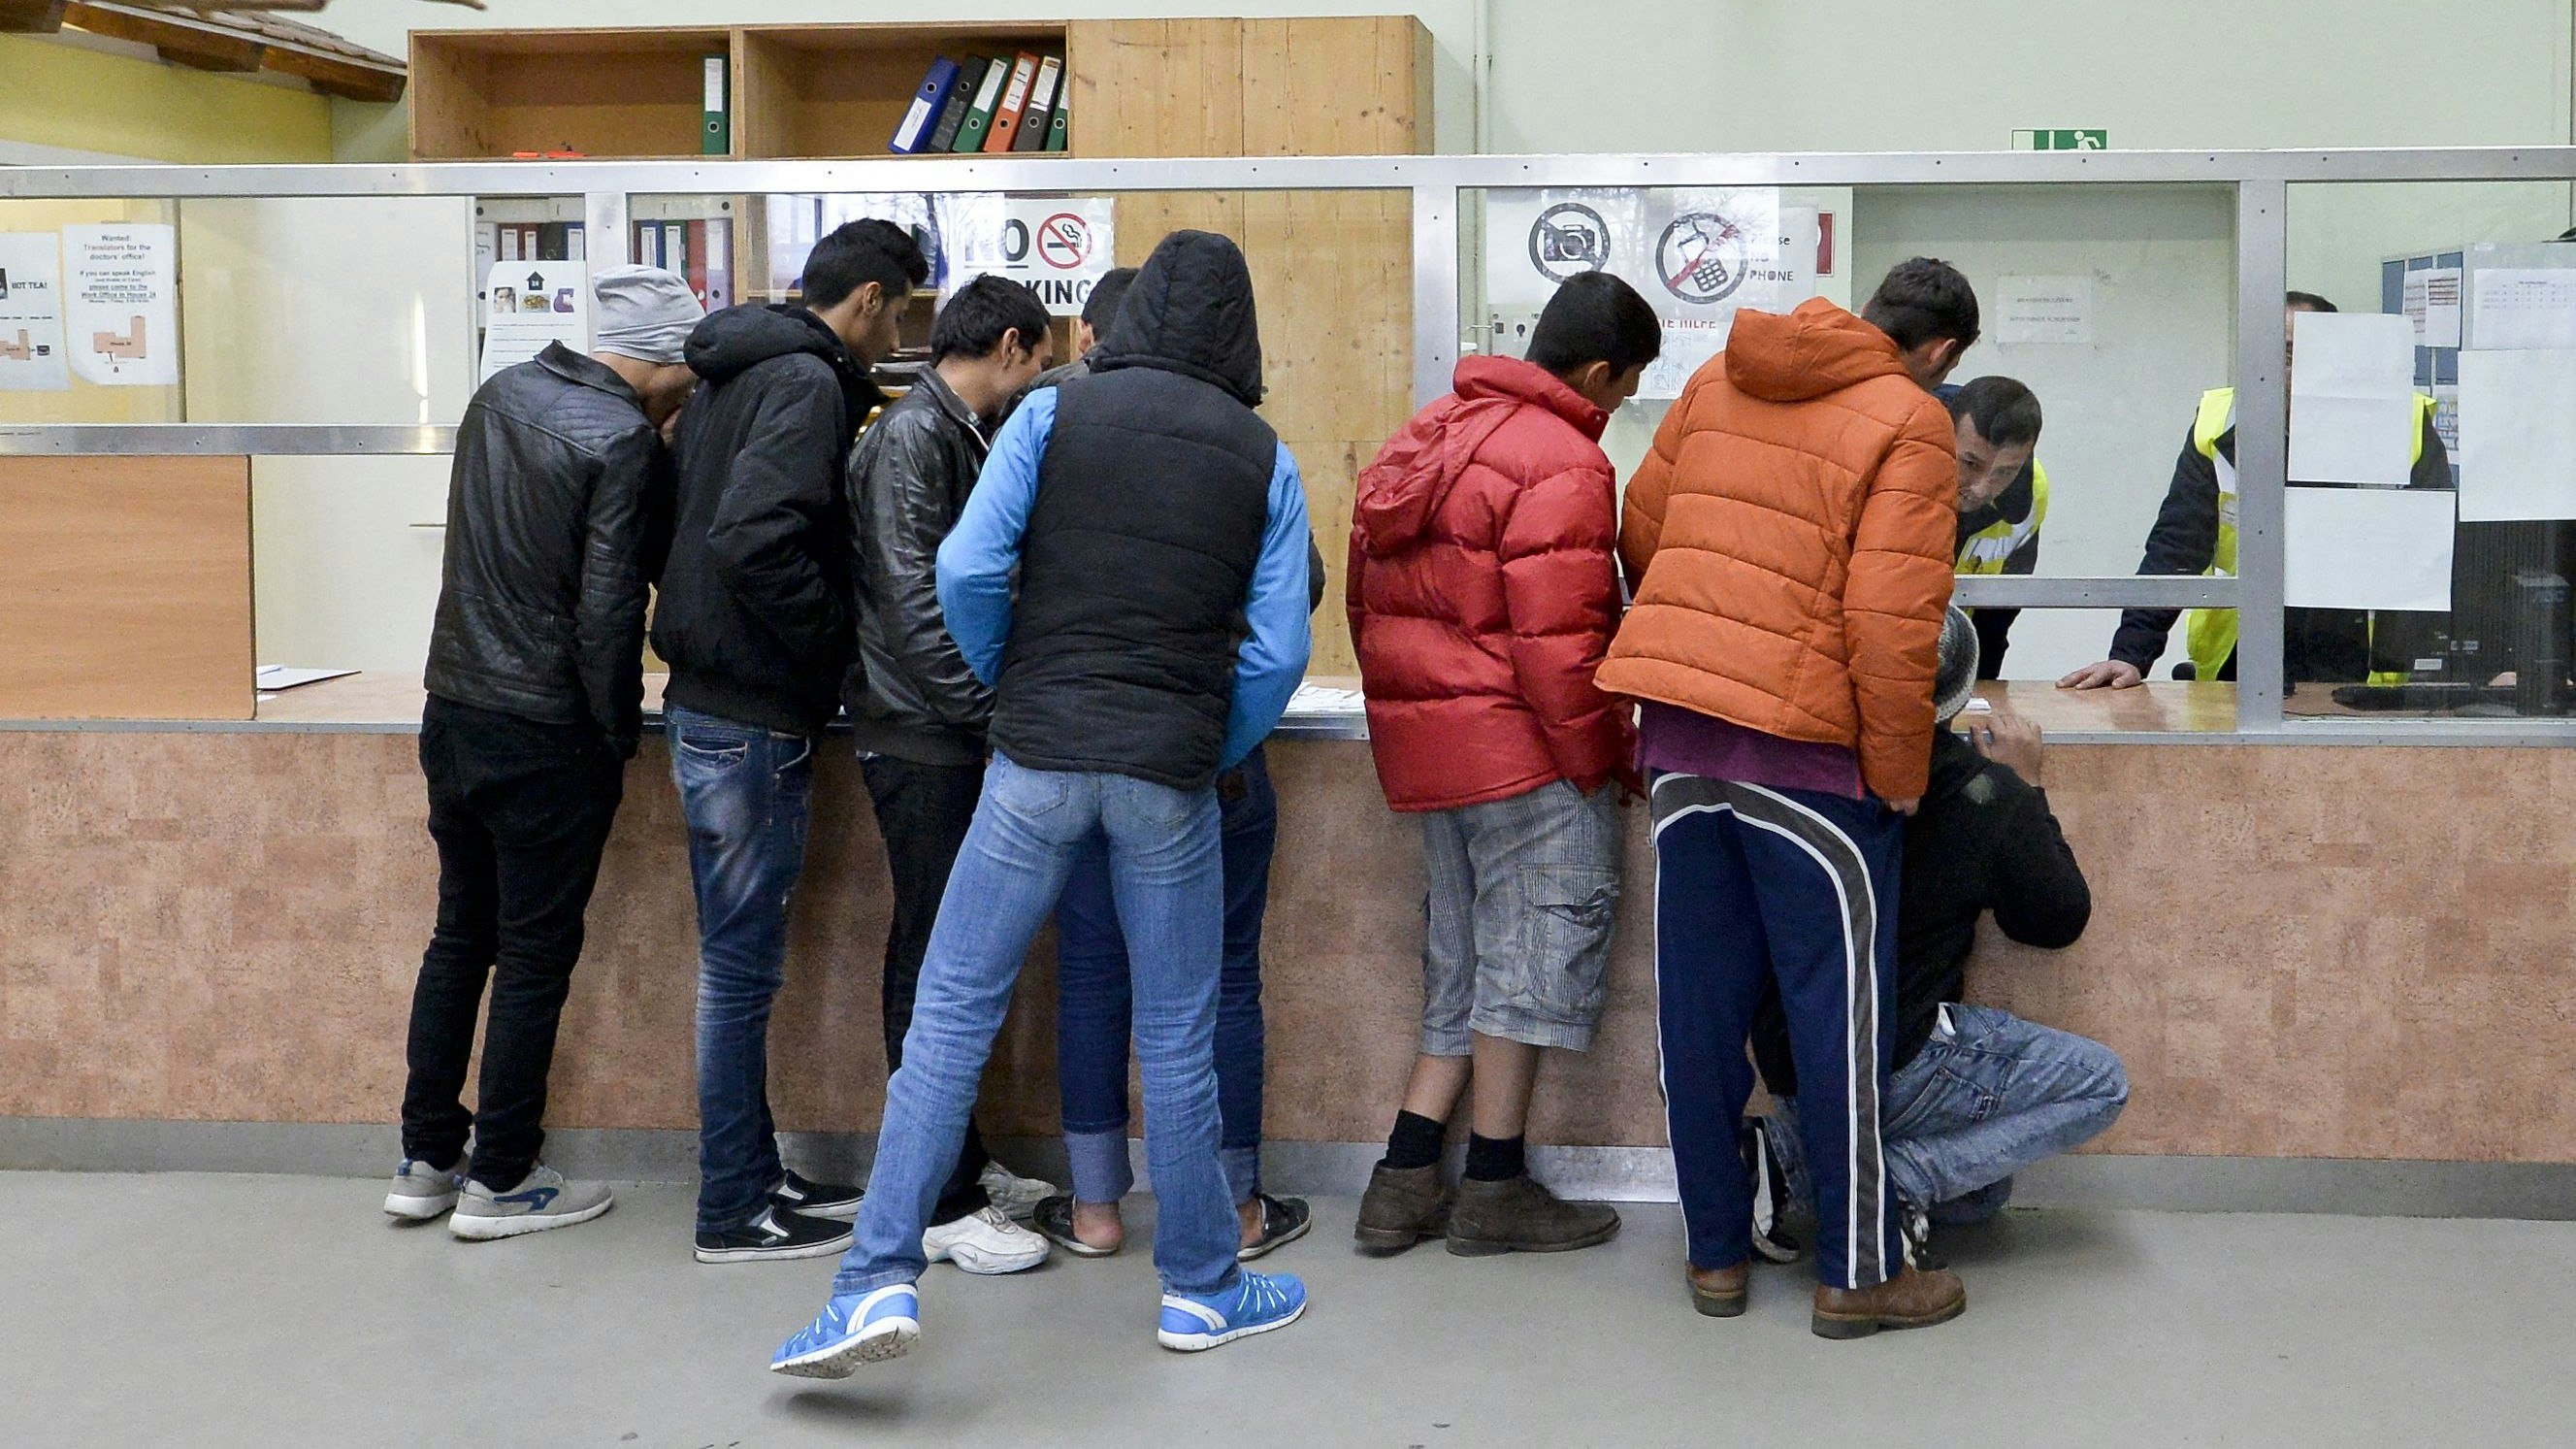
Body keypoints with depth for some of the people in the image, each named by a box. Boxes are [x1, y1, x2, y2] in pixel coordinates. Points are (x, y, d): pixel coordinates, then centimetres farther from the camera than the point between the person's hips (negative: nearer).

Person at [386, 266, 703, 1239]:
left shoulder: (501, 395, 8)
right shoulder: (623, 442, -16)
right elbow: (607, 610, -18)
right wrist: (620, 732, -7)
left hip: (452, 712, 7)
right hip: (548, 738, -7)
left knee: (460, 933, 17)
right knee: (536, 955, 4)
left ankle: (425, 1162, 23)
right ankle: (498, 1183, 11)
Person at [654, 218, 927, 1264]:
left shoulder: (734, 373, 15)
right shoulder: (808, 383, -15)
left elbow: (678, 527, 19)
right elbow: (754, 541, -28)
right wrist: (835, 636, -16)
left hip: (712, 699, 10)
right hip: (754, 717, -10)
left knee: (741, 956, 16)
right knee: (743, 959, -2)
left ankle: (754, 1173, 27)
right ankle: (734, 1211, 7)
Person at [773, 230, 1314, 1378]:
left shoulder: (1053, 412, 1)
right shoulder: (1264, 458, 4)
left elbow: (967, 570, -9)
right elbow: (1278, 649, -2)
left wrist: (1014, 686, 8)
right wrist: (1211, 756, 12)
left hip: (1039, 760, -1)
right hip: (1172, 776, 1)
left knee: (951, 1011, 3)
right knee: (1177, 1037, 11)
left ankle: (879, 1282, -3)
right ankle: (1200, 1290, 22)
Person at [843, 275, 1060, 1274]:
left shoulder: (964, 435, 17)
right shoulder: (911, 434, -13)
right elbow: (913, 594, -21)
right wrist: (992, 704, -21)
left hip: (952, 738, 10)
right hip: (919, 737, -10)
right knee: (935, 959, -5)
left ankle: (960, 1165, 25)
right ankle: (941, 1205, 0)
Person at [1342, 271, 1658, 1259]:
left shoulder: (1428, 437, 14)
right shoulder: (1562, 464, -14)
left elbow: (1369, 598, 18)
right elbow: (1556, 640, -19)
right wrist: (1604, 759, -9)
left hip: (1421, 736, 9)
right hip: (1519, 737, -9)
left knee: (1465, 960, 15)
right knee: (1536, 949, 1)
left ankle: (1404, 1185, 15)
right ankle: (1495, 1189, 6)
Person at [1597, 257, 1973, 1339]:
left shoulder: (1720, 380, 11)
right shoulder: (1909, 424, -7)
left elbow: (1640, 532, 16)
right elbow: (1891, 623, -15)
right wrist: (1900, 774, -5)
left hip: (1677, 725, 6)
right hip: (1804, 743, -6)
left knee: (1700, 1004, 12)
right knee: (1840, 1008, 5)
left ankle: (1715, 1252, 21)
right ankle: (1858, 1274, 13)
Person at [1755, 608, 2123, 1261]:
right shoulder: (1987, 795, -15)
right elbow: (2059, 923, 1)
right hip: (1895, 1069, -7)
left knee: (1981, 1192, 27)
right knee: (2101, 1084, 10)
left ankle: (1797, 1161, 4)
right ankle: (1897, 1179, -6)